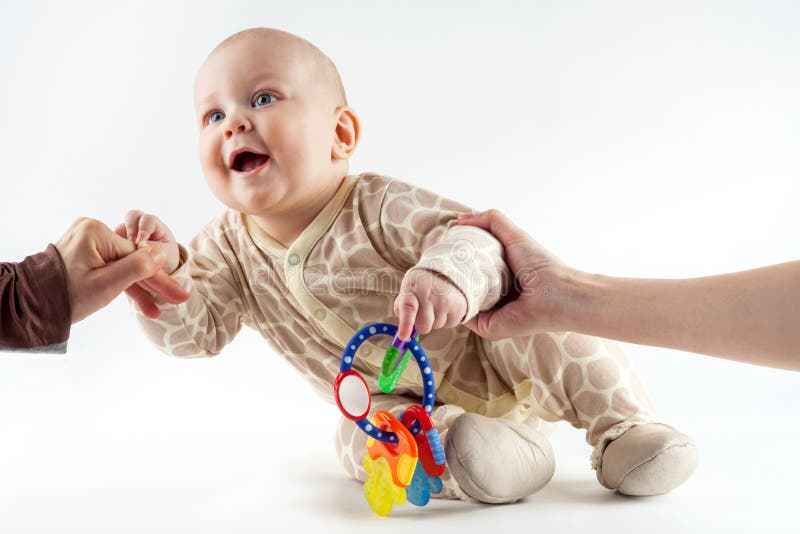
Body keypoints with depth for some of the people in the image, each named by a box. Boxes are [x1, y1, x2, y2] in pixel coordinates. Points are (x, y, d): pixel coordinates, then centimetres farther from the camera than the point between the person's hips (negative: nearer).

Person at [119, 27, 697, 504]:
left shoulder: (378, 207, -24)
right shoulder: (231, 248, -9)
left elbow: (471, 234, -32)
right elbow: (194, 330, -10)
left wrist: (449, 274, -57)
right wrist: (163, 269, -31)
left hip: (480, 362, -4)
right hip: (393, 403, 4)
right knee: (362, 440, -25)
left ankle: (623, 422, -14)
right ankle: (518, 452, -26)